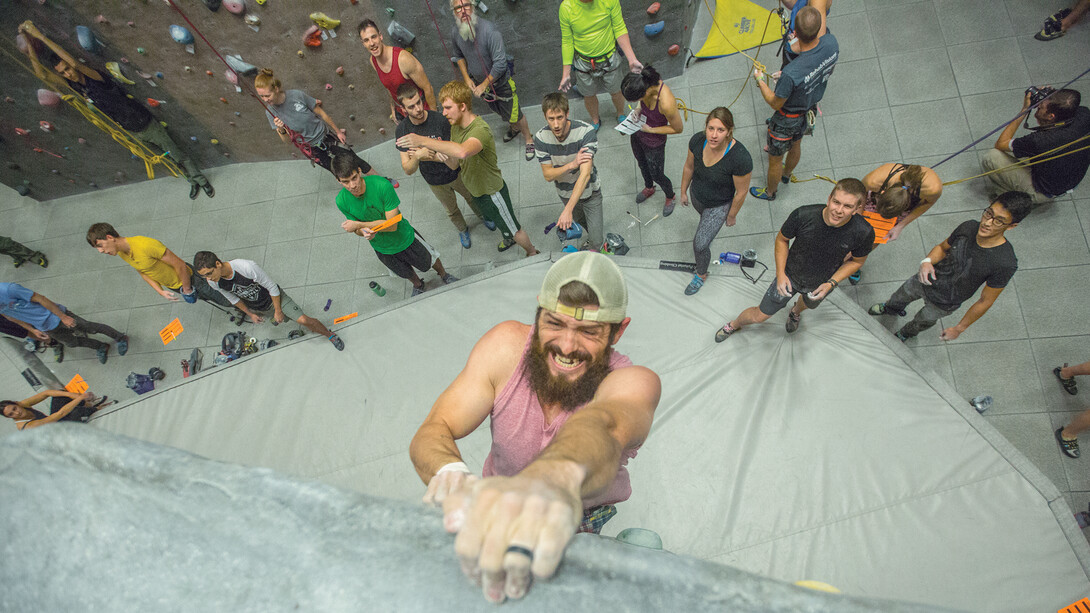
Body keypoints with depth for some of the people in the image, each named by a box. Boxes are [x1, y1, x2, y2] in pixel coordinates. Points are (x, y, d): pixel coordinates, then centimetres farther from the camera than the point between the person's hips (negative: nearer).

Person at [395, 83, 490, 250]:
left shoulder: (440, 120, -30)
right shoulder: (402, 130, -22)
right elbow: (408, 170, -23)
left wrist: (429, 156, -41)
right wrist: (417, 157, -44)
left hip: (457, 174, -1)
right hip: (435, 182, 1)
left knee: (472, 197, 27)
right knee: (451, 210, 26)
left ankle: (483, 216, 61)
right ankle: (462, 230, 58)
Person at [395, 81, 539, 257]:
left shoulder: (480, 130, -36)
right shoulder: (455, 126, -6)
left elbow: (462, 151, -58)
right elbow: (454, 163, -4)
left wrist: (423, 140, -56)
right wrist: (439, 153, -26)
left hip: (492, 191, -9)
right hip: (476, 189, 9)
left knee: (513, 229, 12)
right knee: (492, 218, 34)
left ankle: (532, 253, 40)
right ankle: (510, 237, 64)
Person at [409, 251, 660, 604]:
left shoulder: (634, 384, -33)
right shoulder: (507, 346, -25)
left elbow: (603, 425, -57)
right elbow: (431, 432, -29)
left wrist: (556, 476, -80)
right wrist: (450, 473, -53)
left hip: (584, 512, 0)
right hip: (502, 489, 1)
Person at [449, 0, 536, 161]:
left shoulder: (488, 30, -33)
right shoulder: (455, 31, -14)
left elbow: (500, 64, -31)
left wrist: (483, 85, -24)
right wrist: (466, 78, -4)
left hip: (501, 82, -6)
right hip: (478, 81, 6)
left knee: (514, 115, 4)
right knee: (497, 110, 27)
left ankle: (529, 140, 31)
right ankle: (513, 128, 58)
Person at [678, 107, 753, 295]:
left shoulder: (740, 158, -38)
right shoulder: (697, 140, -25)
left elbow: (741, 192, -21)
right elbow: (689, 167, -4)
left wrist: (731, 216, -8)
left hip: (719, 205, -4)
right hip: (697, 196, 5)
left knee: (700, 244, 2)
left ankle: (701, 275, 33)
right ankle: (709, 229, 74)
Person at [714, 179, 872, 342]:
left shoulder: (864, 232, -31)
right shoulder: (803, 215, -34)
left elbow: (857, 261, -9)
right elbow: (782, 239, -13)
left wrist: (831, 284, -20)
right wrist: (780, 273, -19)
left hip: (821, 284, 2)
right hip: (790, 275, -2)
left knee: (809, 304, 36)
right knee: (759, 316, 12)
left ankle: (796, 311, 73)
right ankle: (735, 324, 45)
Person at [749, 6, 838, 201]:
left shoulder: (791, 73, -44)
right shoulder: (831, 43, -24)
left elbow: (775, 104, -25)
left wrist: (759, 79, -14)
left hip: (788, 119, -7)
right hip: (809, 110, 7)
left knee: (775, 159, 20)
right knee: (795, 145, 35)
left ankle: (770, 192, 47)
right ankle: (787, 174, 65)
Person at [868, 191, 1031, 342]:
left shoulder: (1005, 264, -35)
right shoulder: (969, 227, -23)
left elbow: (985, 302, -23)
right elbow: (942, 248, -2)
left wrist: (959, 328, -13)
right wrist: (927, 261, -25)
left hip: (943, 303, -3)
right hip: (925, 280, 3)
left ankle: (905, 334, 61)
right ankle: (890, 308, 66)